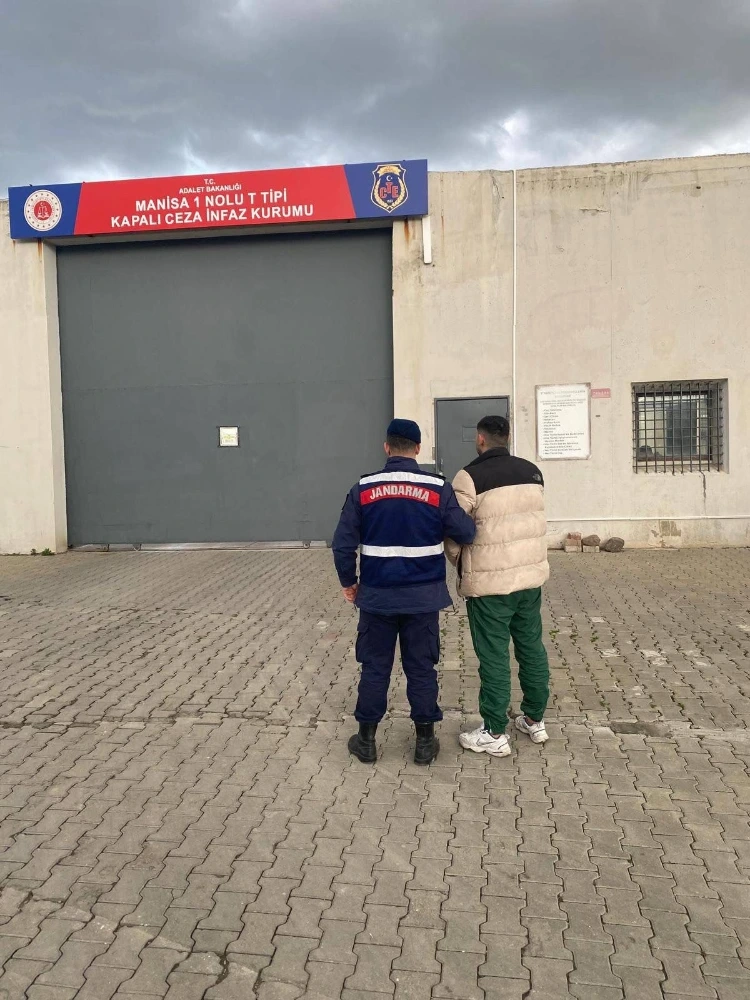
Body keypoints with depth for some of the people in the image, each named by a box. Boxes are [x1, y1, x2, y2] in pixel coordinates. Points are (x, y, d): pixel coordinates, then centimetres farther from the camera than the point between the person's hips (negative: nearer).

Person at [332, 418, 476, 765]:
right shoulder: (438, 489, -7)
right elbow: (466, 533, -5)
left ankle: (366, 740, 22)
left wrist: (348, 582, 11)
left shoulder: (363, 489, -4)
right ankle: (425, 742, 20)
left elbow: (343, 543, -3)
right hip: (423, 596, 0)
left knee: (374, 667, 12)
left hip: (377, 595, 1)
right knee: (421, 668, 11)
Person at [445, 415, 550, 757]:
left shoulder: (470, 477, -13)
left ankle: (494, 734, 12)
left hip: (490, 581, -6)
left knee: (494, 656, 2)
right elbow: (533, 520, 8)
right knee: (532, 647, 16)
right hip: (531, 574, 6)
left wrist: (458, 563, 9)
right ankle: (535, 720, 29)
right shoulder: (533, 472, 6)